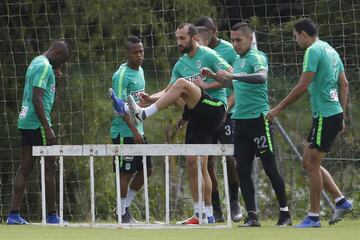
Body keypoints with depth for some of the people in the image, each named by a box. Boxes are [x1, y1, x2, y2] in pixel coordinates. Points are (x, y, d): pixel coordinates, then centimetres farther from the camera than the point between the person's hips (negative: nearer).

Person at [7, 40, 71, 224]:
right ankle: (52, 215, 0)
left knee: (25, 167, 7)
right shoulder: (45, 67, -13)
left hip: (25, 122, 9)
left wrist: (54, 77, 11)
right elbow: (37, 98, -21)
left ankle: (14, 214, 2)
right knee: (49, 168, -3)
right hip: (37, 123, -9)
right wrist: (47, 128, -21)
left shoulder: (36, 62, 17)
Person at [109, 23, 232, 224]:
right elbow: (169, 91, 16)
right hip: (197, 115, 8)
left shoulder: (208, 55, -3)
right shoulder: (181, 64, 17)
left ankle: (144, 113, -26)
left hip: (215, 107, -8)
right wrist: (151, 98, -3)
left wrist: (205, 84, -16)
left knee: (182, 84, -27)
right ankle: (205, 214, 8)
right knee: (193, 163, 3)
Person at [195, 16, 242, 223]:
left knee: (230, 158, -7)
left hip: (226, 112, -3)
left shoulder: (229, 50, -3)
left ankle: (234, 202, 14)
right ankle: (216, 209, 10)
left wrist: (228, 106, -20)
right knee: (208, 161, 2)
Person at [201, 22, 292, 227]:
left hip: (257, 117, -8)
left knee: (270, 168, -2)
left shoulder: (257, 57, -10)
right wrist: (214, 77, 21)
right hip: (240, 119, 8)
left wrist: (234, 75, -39)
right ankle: (252, 216, 4)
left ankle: (285, 213, 9)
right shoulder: (239, 60, 15)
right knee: (243, 169, 2)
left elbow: (261, 77, -31)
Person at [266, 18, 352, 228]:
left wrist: (278, 108, -9)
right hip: (335, 114, 9)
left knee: (312, 165, -3)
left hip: (325, 115, -9)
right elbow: (344, 84, 18)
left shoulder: (313, 51, -12)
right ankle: (341, 201, 12)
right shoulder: (330, 51, 16)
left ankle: (314, 217, 0)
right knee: (310, 163, 14)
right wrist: (342, 116, 20)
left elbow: (302, 86, -16)